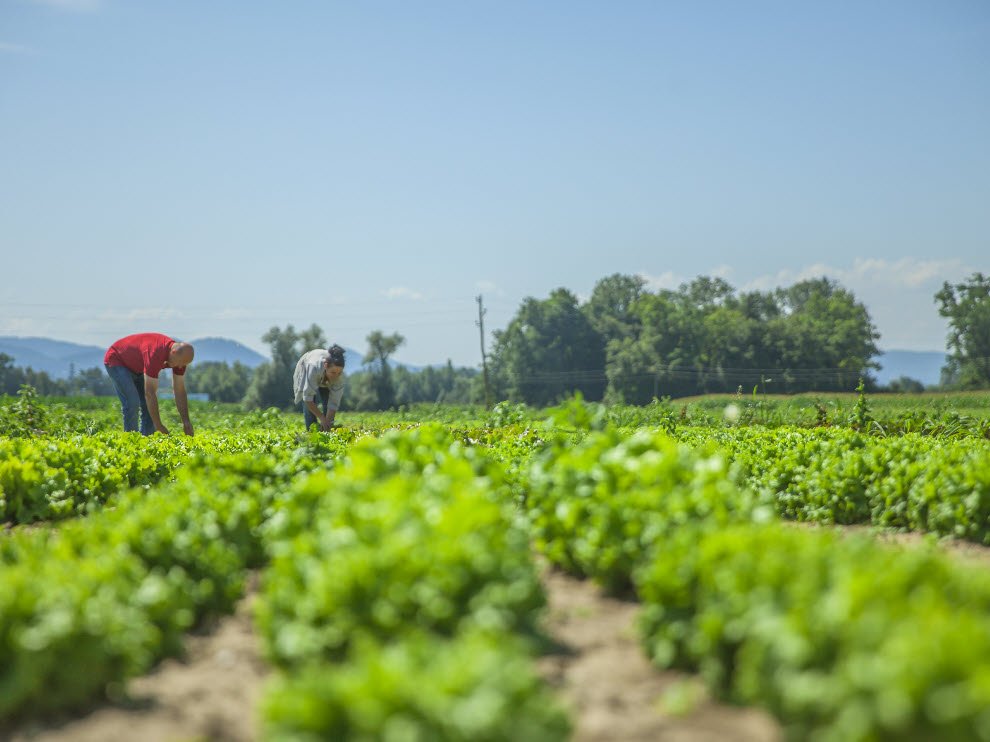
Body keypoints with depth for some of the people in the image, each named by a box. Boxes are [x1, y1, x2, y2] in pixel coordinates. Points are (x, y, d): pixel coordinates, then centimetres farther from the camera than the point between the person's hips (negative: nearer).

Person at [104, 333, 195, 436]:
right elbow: (150, 393, -39)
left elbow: (180, 391, -10)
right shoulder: (155, 354, -41)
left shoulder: (180, 355, -17)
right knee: (132, 403, -21)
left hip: (137, 367, 8)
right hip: (117, 361, -8)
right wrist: (159, 425, -36)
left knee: (149, 405, -2)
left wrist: (186, 422, -15)